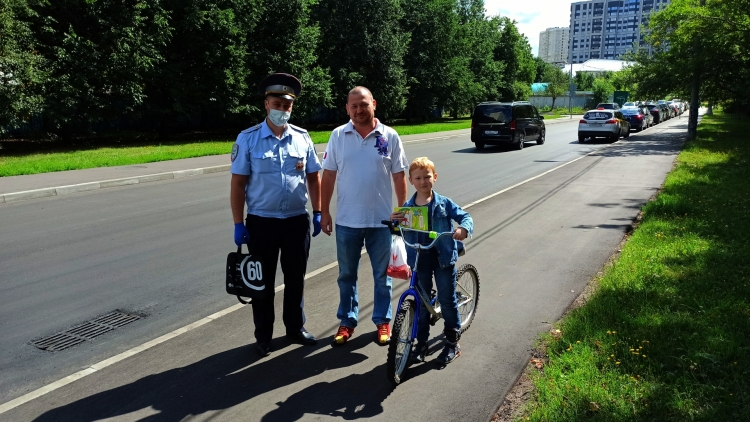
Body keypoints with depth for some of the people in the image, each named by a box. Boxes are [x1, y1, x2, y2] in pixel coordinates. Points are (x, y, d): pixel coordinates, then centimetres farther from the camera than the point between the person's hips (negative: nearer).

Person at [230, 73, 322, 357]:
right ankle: (263, 336, 25)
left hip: (297, 220, 2)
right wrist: (238, 224, -9)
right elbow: (238, 183, -5)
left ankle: (295, 327, 32)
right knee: (263, 281, 9)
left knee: (295, 278, 14)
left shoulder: (302, 137, 3)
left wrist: (317, 212, 4)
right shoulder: (248, 139, -5)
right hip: (261, 222, -2)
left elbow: (313, 177, 9)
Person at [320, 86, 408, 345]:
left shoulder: (389, 136, -3)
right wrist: (324, 211, 0)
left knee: (382, 275, 12)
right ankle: (347, 321, 29)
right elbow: (329, 175, 2)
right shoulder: (338, 136, 0)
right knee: (347, 275, 13)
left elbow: (399, 176, 1)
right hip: (346, 220, 1)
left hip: (381, 220, -1)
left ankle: (382, 321, 29)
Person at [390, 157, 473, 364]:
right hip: (419, 260, 2)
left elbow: (465, 216, -4)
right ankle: (421, 343, 24)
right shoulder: (407, 207, 1)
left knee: (447, 300, 6)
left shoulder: (444, 203, -4)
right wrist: (393, 221, -19)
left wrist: (464, 228, -26)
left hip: (443, 258, -2)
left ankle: (452, 343, 22)